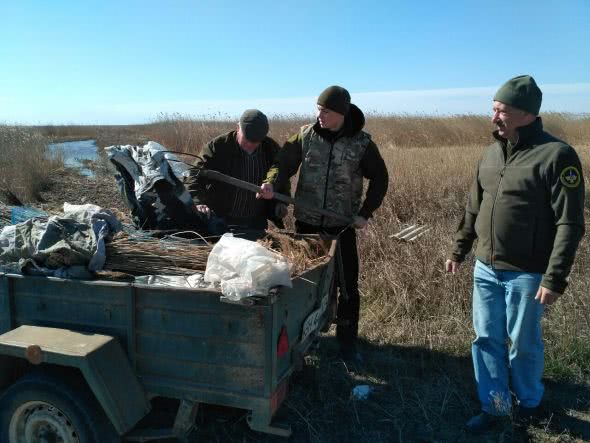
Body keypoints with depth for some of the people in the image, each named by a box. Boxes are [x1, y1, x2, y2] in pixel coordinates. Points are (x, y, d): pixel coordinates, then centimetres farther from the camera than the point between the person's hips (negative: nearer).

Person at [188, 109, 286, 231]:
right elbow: (197, 176, -15)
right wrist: (198, 202, -31)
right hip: (222, 221, -3)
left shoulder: (272, 149, 0)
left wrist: (280, 203, 0)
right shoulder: (218, 146, -11)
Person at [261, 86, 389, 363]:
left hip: (342, 225, -1)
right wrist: (272, 183, -24)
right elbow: (285, 163, -3)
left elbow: (379, 179, 5)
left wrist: (365, 213, -3)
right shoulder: (306, 135, 0)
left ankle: (347, 343, 19)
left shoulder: (361, 143, -4)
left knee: (348, 285, 4)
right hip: (306, 222, 2)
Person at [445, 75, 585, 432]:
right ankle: (495, 407, 28)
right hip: (485, 269, 6)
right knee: (487, 340, 12)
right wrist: (460, 250, 16)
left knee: (523, 343, 12)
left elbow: (570, 224, -16)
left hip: (526, 273, -6)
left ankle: (529, 402, 37)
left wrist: (555, 278, -18)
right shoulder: (491, 154, 5)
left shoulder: (556, 155, -14)